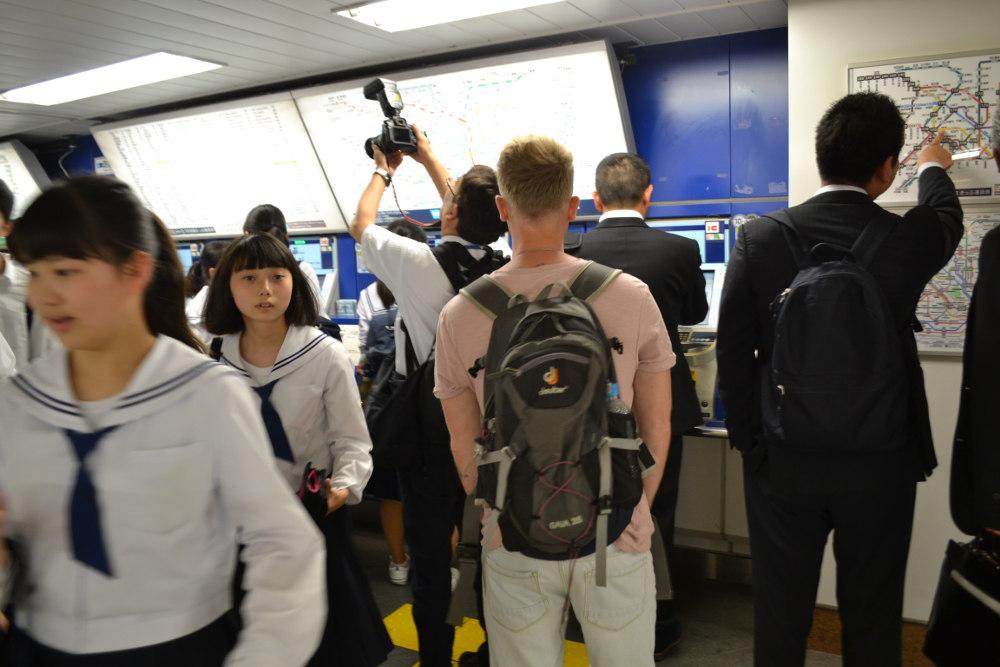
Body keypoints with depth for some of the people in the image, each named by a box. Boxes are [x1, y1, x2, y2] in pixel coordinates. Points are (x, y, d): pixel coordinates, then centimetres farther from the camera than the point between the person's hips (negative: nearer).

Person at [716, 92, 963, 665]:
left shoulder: (761, 237, -11)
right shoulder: (911, 238, -10)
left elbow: (733, 351, -9)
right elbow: (947, 216, 17)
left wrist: (747, 439, 3)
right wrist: (935, 168, 38)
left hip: (783, 462, 0)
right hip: (880, 464, 0)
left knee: (781, 617, 14)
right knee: (873, 619, 18)